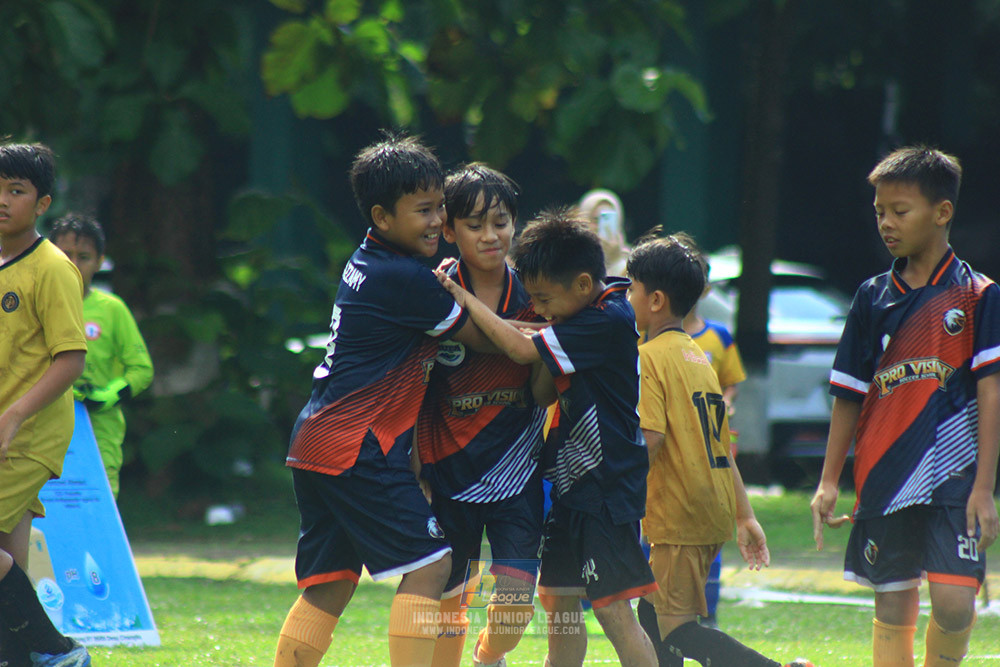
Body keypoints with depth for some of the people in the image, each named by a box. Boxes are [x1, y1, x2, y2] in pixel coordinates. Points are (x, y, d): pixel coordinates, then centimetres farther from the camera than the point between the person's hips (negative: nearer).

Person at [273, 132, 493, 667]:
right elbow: (482, 338, -5)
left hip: (316, 443, 10)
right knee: (429, 563, -10)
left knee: (330, 584, 12)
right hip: (357, 448, -10)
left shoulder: (370, 262, 14)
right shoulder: (403, 279, -14)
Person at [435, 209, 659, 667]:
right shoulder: (595, 311, 8)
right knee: (558, 599, 14)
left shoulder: (608, 323, -21)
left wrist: (463, 298, -14)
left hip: (605, 488, -10)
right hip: (573, 487, 10)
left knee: (613, 609, -11)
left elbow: (522, 350, -23)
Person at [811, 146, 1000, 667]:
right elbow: (849, 394, 13)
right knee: (893, 610, 5)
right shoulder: (873, 297, 9)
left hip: (953, 477, -4)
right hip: (884, 479, 4)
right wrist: (829, 481, 10)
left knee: (954, 604, -15)